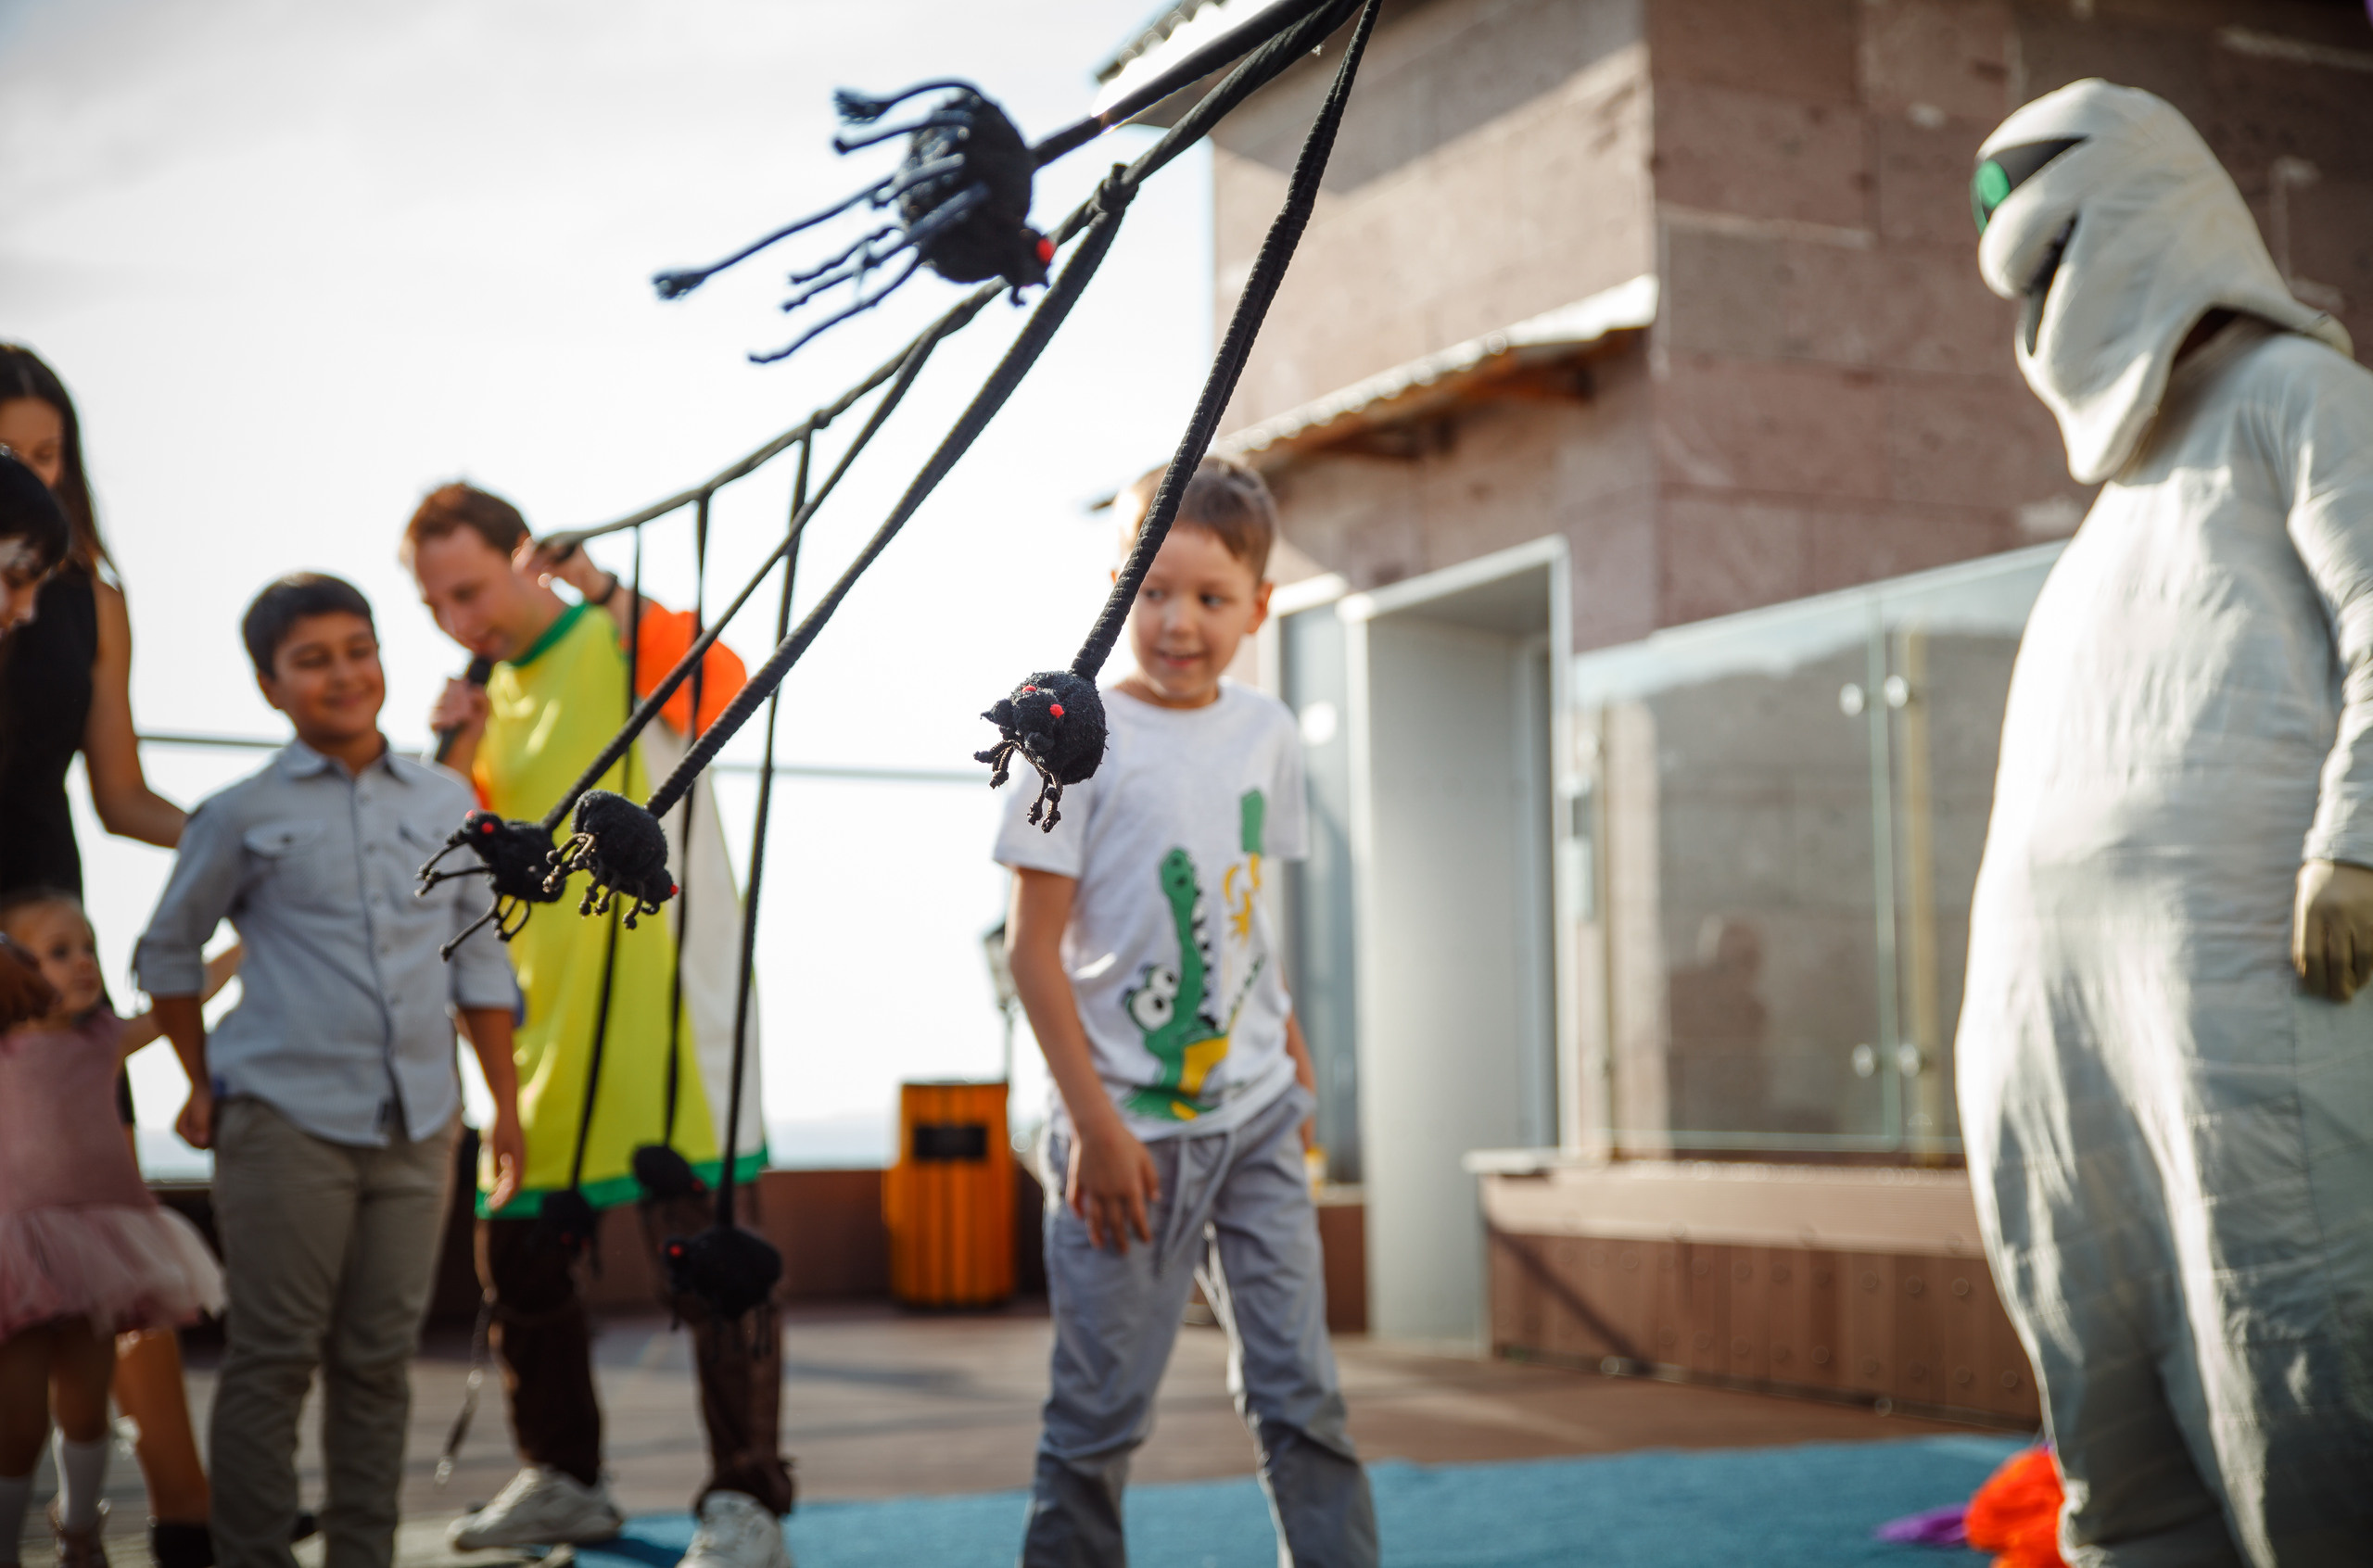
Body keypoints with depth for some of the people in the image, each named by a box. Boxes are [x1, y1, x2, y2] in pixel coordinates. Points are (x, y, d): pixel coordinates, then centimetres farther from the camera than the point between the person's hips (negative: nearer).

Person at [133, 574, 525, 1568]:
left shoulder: (445, 800, 11)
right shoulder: (242, 815, 1)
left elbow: (477, 958, 16)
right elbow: (167, 953, 13)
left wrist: (506, 1101, 13)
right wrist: (204, 1085, 9)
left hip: (417, 1124, 3)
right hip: (286, 1119, -3)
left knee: (380, 1360, 8)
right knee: (274, 1358, -1)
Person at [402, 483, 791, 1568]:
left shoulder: (627, 642, -3)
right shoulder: (492, 699, 16)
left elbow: (721, 687, -25)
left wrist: (609, 597, -32)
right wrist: (460, 763, -1)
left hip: (665, 998, -7)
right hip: (549, 1019, 7)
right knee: (516, 1245, 11)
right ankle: (563, 1479, 26)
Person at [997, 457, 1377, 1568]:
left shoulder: (1266, 734, 8)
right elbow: (1033, 944, -9)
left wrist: (1291, 1055, 13)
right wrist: (1094, 1124, -13)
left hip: (1255, 1117, 5)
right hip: (1130, 1124, -4)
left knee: (1299, 1392, 4)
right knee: (1100, 1412, 2)